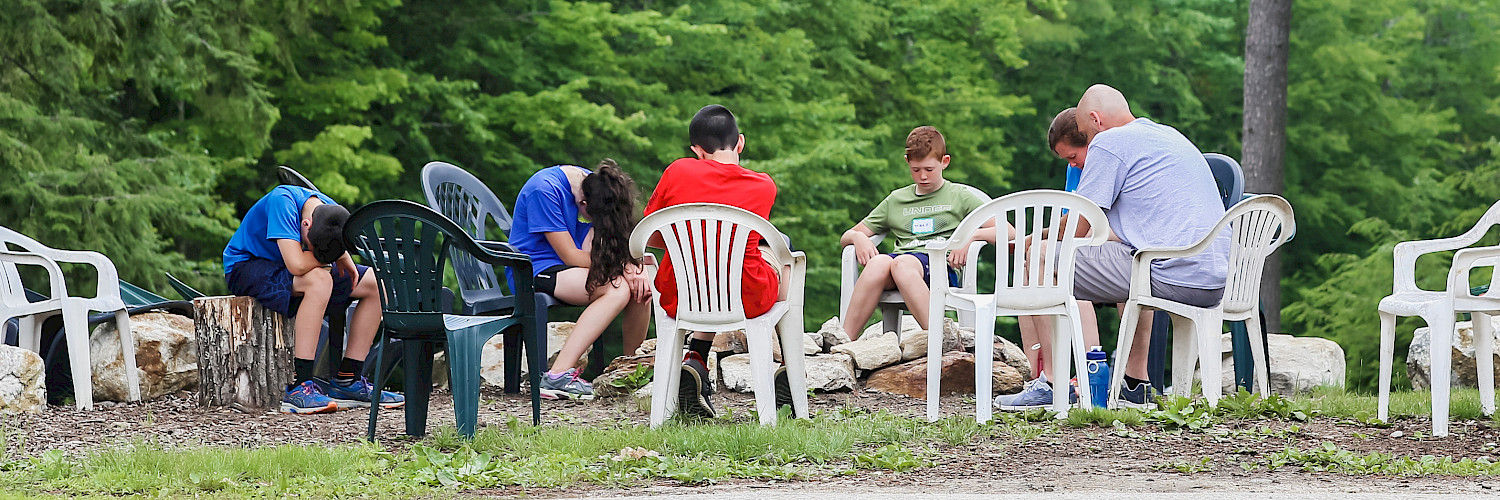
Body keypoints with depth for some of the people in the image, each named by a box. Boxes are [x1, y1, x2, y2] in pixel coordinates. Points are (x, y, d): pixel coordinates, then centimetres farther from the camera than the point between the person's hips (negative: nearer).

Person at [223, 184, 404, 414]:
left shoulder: (334, 213, -12)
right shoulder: (282, 202, -32)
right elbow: (297, 264, -38)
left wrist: (345, 261, -16)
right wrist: (326, 259, -21)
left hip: (284, 267, 7)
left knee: (375, 284, -4)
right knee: (319, 280, -35)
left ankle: (347, 382, -2)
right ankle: (300, 388, -36)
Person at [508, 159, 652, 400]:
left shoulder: (597, 187, 1)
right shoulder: (545, 190, -22)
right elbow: (571, 256, -21)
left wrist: (636, 269, -21)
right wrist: (624, 268, -19)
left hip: (568, 269, 8)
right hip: (535, 270, -8)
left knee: (643, 285, -13)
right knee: (618, 289, -29)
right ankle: (558, 376, -35)